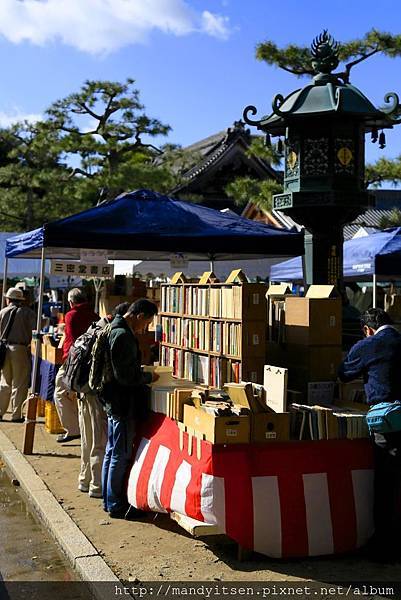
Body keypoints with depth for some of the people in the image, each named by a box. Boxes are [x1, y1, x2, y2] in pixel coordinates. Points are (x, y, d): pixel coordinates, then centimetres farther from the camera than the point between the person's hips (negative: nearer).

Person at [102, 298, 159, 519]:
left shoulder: (116, 329, 12)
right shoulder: (123, 335, -21)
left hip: (114, 401, 11)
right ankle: (116, 505, 8)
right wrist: (149, 377, -9)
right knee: (121, 455, -1)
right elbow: (125, 375, -23)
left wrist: (143, 373, 12)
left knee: (111, 452, 17)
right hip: (123, 403, -11)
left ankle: (109, 499, 27)